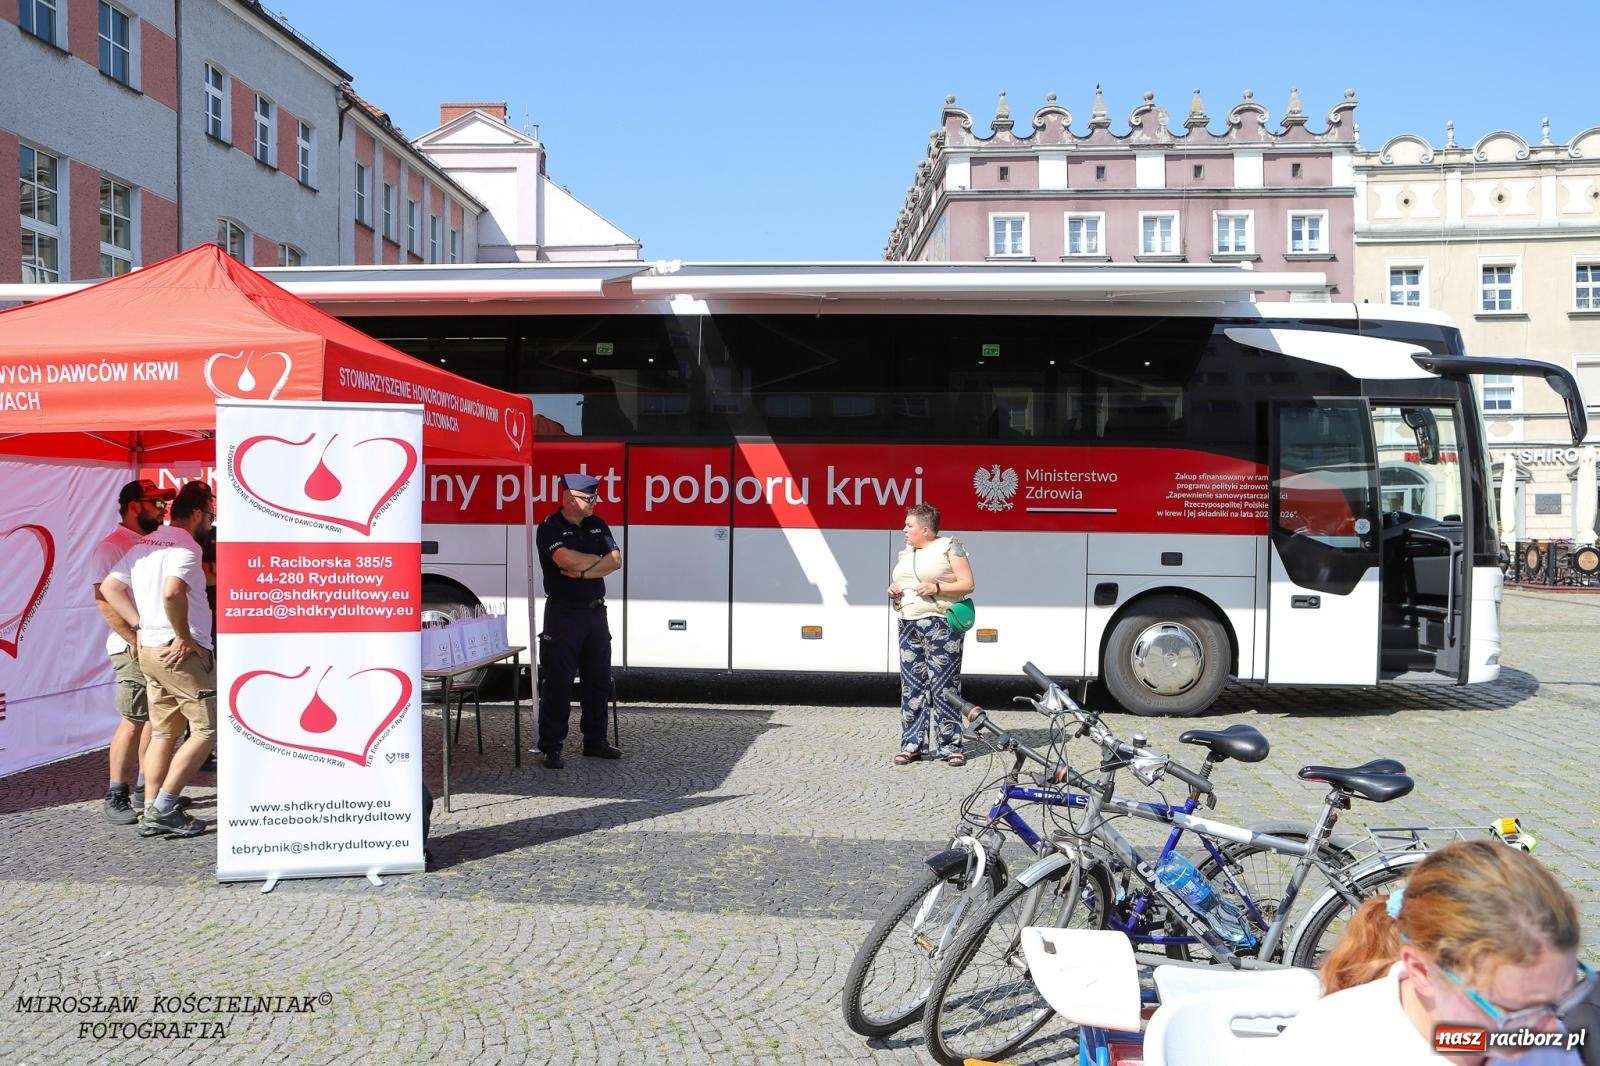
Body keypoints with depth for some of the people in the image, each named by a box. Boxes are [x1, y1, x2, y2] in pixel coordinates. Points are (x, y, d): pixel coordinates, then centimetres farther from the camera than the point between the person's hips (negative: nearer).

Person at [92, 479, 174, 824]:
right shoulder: (112, 547, -8)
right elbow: (105, 600, -16)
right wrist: (135, 639, -20)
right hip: (135, 649, -7)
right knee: (134, 721, -5)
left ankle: (146, 789, 21)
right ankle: (117, 796, 4)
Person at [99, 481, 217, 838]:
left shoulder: (145, 544, 16)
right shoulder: (185, 545, -13)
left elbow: (109, 587, 16)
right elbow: (172, 592, -29)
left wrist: (142, 625, 11)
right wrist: (184, 637, -18)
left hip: (149, 649, 10)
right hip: (182, 652, -10)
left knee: (163, 732, 14)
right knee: (207, 729, -4)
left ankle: (152, 815, 15)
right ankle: (163, 809, -4)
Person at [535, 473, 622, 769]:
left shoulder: (597, 525, 10)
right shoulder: (550, 528, -9)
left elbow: (616, 561, 0)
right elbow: (568, 559, -26)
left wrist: (584, 572, -15)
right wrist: (598, 559, -9)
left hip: (595, 611, 6)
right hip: (563, 614, -6)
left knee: (598, 680, 12)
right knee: (558, 683, -3)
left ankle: (595, 741, 23)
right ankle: (551, 749, 4)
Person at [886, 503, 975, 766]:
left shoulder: (949, 547, -2)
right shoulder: (906, 553, 19)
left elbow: (968, 584, -6)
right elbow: (898, 583, 30)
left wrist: (937, 587, -18)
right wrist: (894, 589, 7)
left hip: (942, 625, -7)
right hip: (909, 626, 7)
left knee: (943, 685, -6)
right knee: (911, 685, 5)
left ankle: (949, 746, 0)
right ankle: (912, 744, 11)